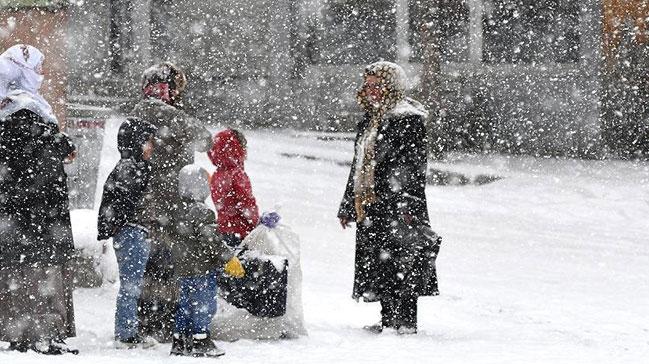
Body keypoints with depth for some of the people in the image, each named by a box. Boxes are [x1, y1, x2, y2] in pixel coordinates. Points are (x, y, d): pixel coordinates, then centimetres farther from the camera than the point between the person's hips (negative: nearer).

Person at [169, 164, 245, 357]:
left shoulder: (178, 211, 8)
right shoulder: (202, 212, -17)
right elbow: (212, 240, -20)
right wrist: (230, 259, -13)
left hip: (182, 268, 8)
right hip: (202, 268, -8)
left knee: (185, 304, 14)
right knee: (204, 304, -1)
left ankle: (179, 341, 15)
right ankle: (200, 342, -1)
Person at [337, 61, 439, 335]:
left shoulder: (407, 120, -9)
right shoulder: (369, 122, 19)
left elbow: (413, 165, -16)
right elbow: (359, 166, 25)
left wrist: (407, 204, -23)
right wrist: (348, 206, 25)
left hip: (397, 209, -9)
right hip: (371, 208, 9)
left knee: (399, 265, -9)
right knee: (378, 268, 11)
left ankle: (405, 322, -6)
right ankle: (388, 319, 19)